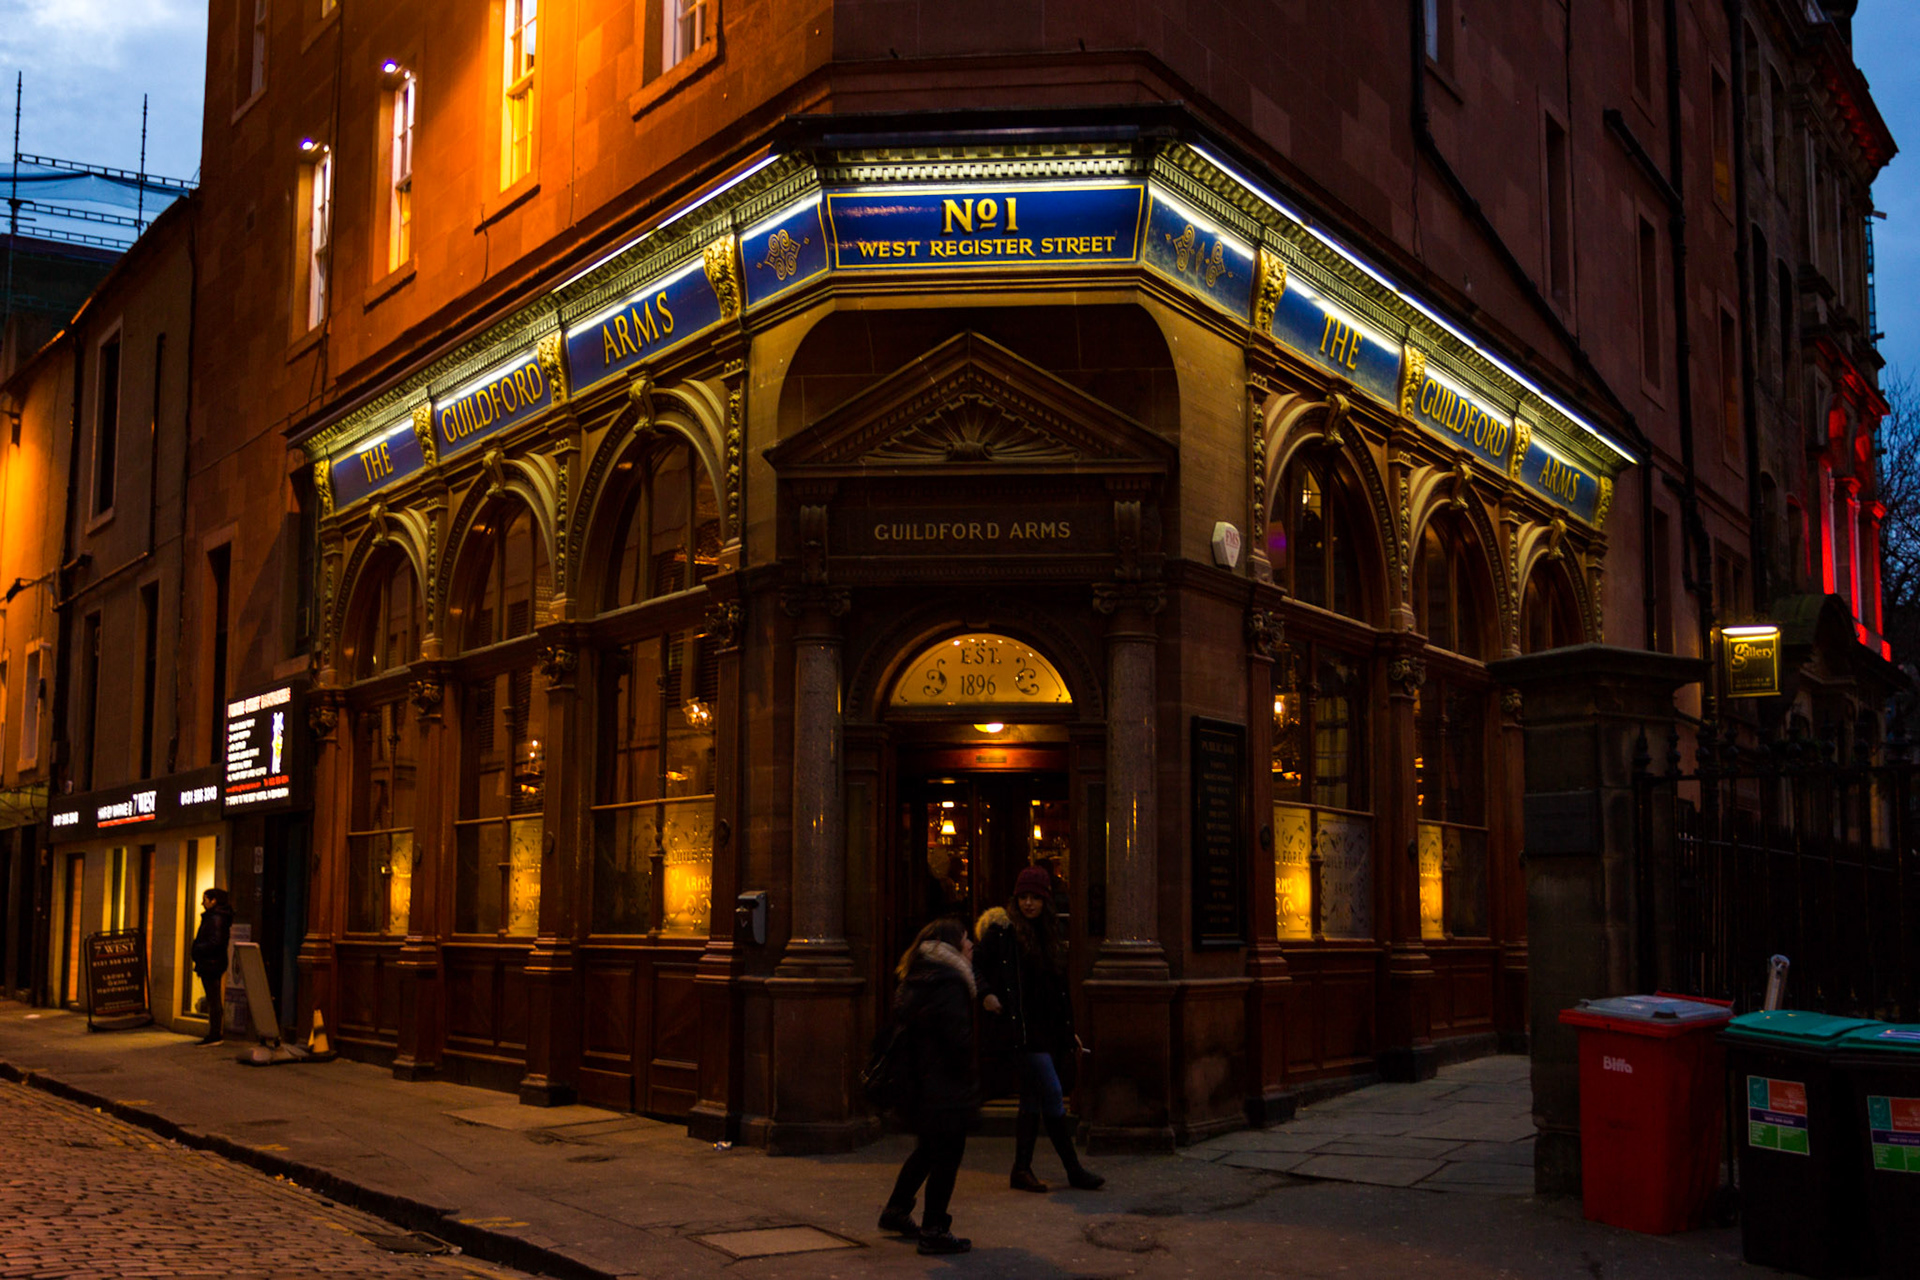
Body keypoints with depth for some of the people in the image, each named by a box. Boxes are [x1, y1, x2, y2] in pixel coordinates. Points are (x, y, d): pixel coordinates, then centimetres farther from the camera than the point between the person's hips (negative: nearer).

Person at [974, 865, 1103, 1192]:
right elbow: (976, 966, -5)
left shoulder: (1049, 933, 14)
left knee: (1034, 1098, 8)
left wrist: (1069, 1031, 20)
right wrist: (986, 994, -24)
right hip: (1017, 1027, -7)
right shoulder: (1002, 930, -5)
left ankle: (1021, 1170, 15)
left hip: (1045, 1027, 7)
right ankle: (1074, 1170, -1)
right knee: (1052, 1093, -8)